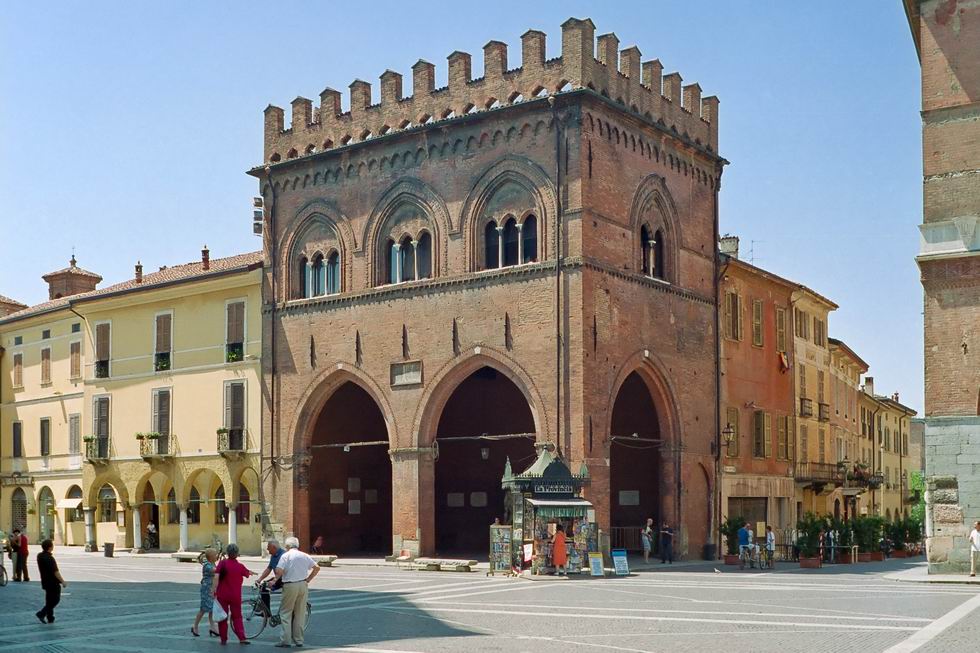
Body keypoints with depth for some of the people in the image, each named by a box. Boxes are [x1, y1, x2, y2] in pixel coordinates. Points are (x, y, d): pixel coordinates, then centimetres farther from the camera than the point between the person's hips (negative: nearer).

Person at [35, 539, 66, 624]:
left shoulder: (40, 556, 3)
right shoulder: (49, 558, -23)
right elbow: (55, 572, -23)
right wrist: (63, 582, -16)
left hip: (45, 581, 9)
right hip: (53, 582, -9)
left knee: (49, 600, 15)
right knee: (55, 600, 2)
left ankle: (50, 618, 18)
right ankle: (41, 613, -7)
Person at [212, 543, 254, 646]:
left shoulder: (223, 563, -6)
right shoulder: (240, 566, -1)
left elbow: (217, 576, -17)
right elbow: (248, 573, 19)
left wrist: (213, 589, -16)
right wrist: (252, 572, 42)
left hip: (222, 595, -1)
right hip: (235, 596, 1)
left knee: (222, 617, 10)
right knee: (237, 617, 11)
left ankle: (223, 639, 12)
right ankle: (242, 638, 0)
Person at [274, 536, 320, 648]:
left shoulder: (285, 556, -5)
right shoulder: (304, 556, 9)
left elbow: (279, 571, -16)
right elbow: (317, 567, 7)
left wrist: (275, 580, 3)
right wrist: (308, 579, 12)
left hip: (290, 586, -4)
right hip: (303, 585, 4)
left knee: (285, 613, 4)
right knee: (300, 614, 11)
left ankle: (285, 640, -2)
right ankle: (299, 640, 13)